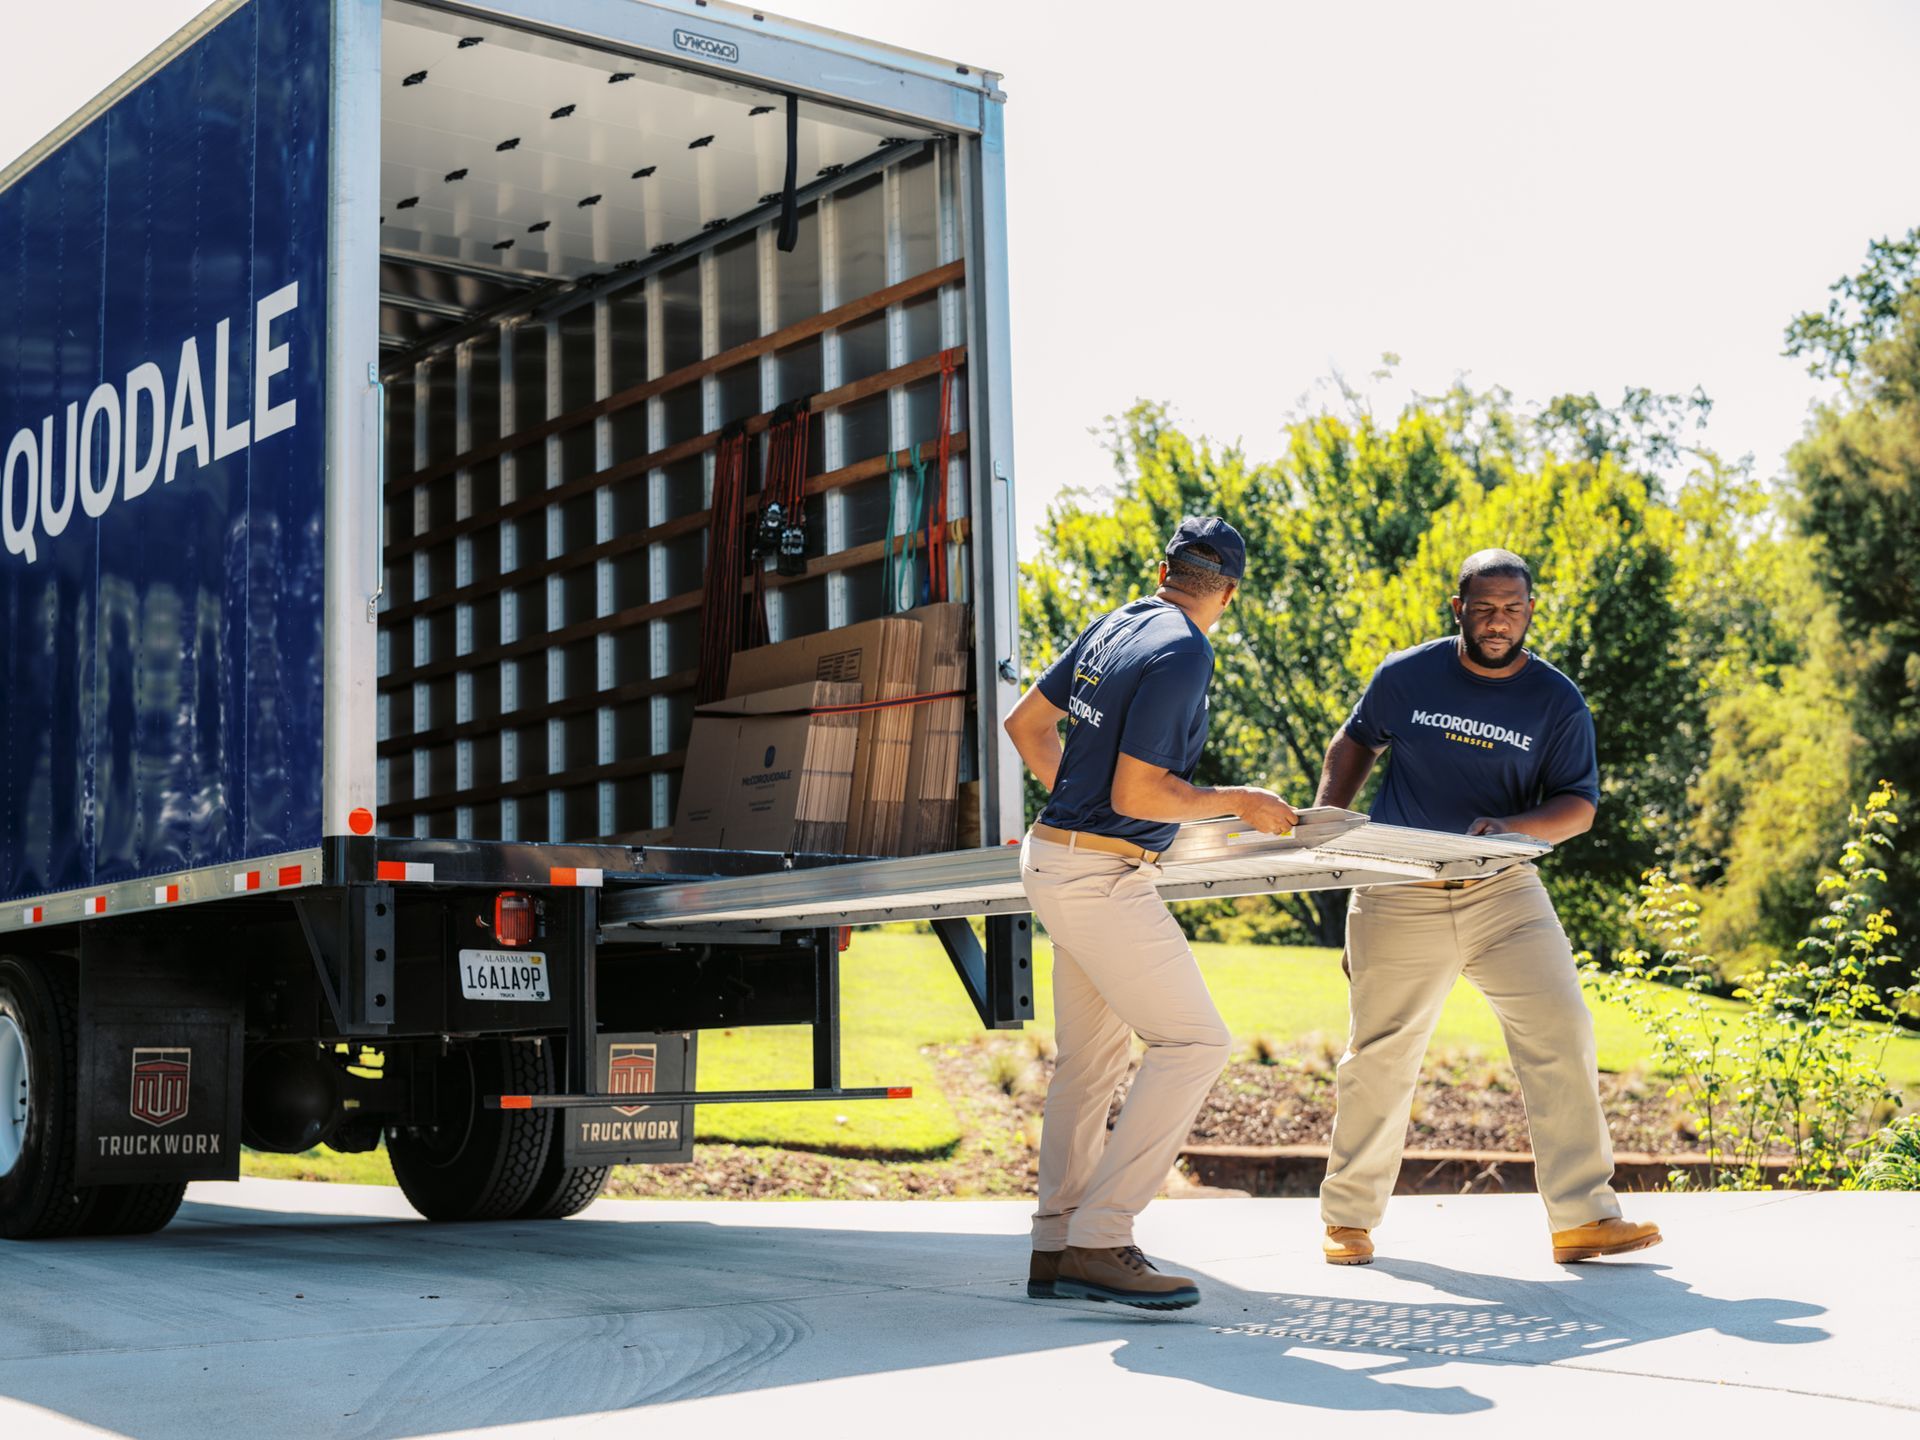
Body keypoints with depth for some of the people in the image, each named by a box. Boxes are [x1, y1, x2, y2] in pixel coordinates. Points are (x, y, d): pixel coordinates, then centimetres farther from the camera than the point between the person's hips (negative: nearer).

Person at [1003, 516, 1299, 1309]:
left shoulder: (1113, 625, 10)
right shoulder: (1182, 655, -16)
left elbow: (1026, 722, 18)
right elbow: (1137, 794, -19)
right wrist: (1238, 801, -7)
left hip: (1058, 857, 10)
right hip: (1101, 879, -10)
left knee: (1090, 1059, 14)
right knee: (1193, 1044, -8)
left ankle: (1056, 1245, 18)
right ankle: (1097, 1241, -9)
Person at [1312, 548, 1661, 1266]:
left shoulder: (1557, 701, -3)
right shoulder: (1406, 676, -1)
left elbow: (1578, 805, -3)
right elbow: (1356, 741, 16)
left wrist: (1512, 826, -22)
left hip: (1504, 891, 1)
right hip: (1399, 895, 0)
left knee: (1562, 1034, -10)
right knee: (1381, 1053, 3)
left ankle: (1584, 1215, -3)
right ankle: (1348, 1218, 18)